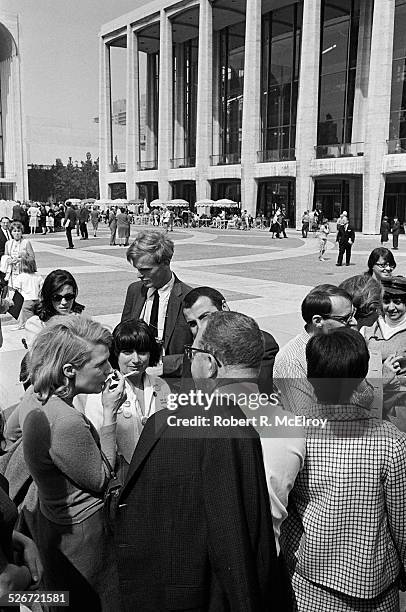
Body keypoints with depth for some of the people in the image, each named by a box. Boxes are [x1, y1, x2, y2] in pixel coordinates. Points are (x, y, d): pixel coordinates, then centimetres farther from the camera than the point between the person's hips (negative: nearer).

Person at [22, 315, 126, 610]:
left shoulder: (40, 402, -5)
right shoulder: (66, 422, -33)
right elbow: (101, 479, -21)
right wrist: (110, 414, -19)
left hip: (53, 524, 9)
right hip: (81, 533, -9)